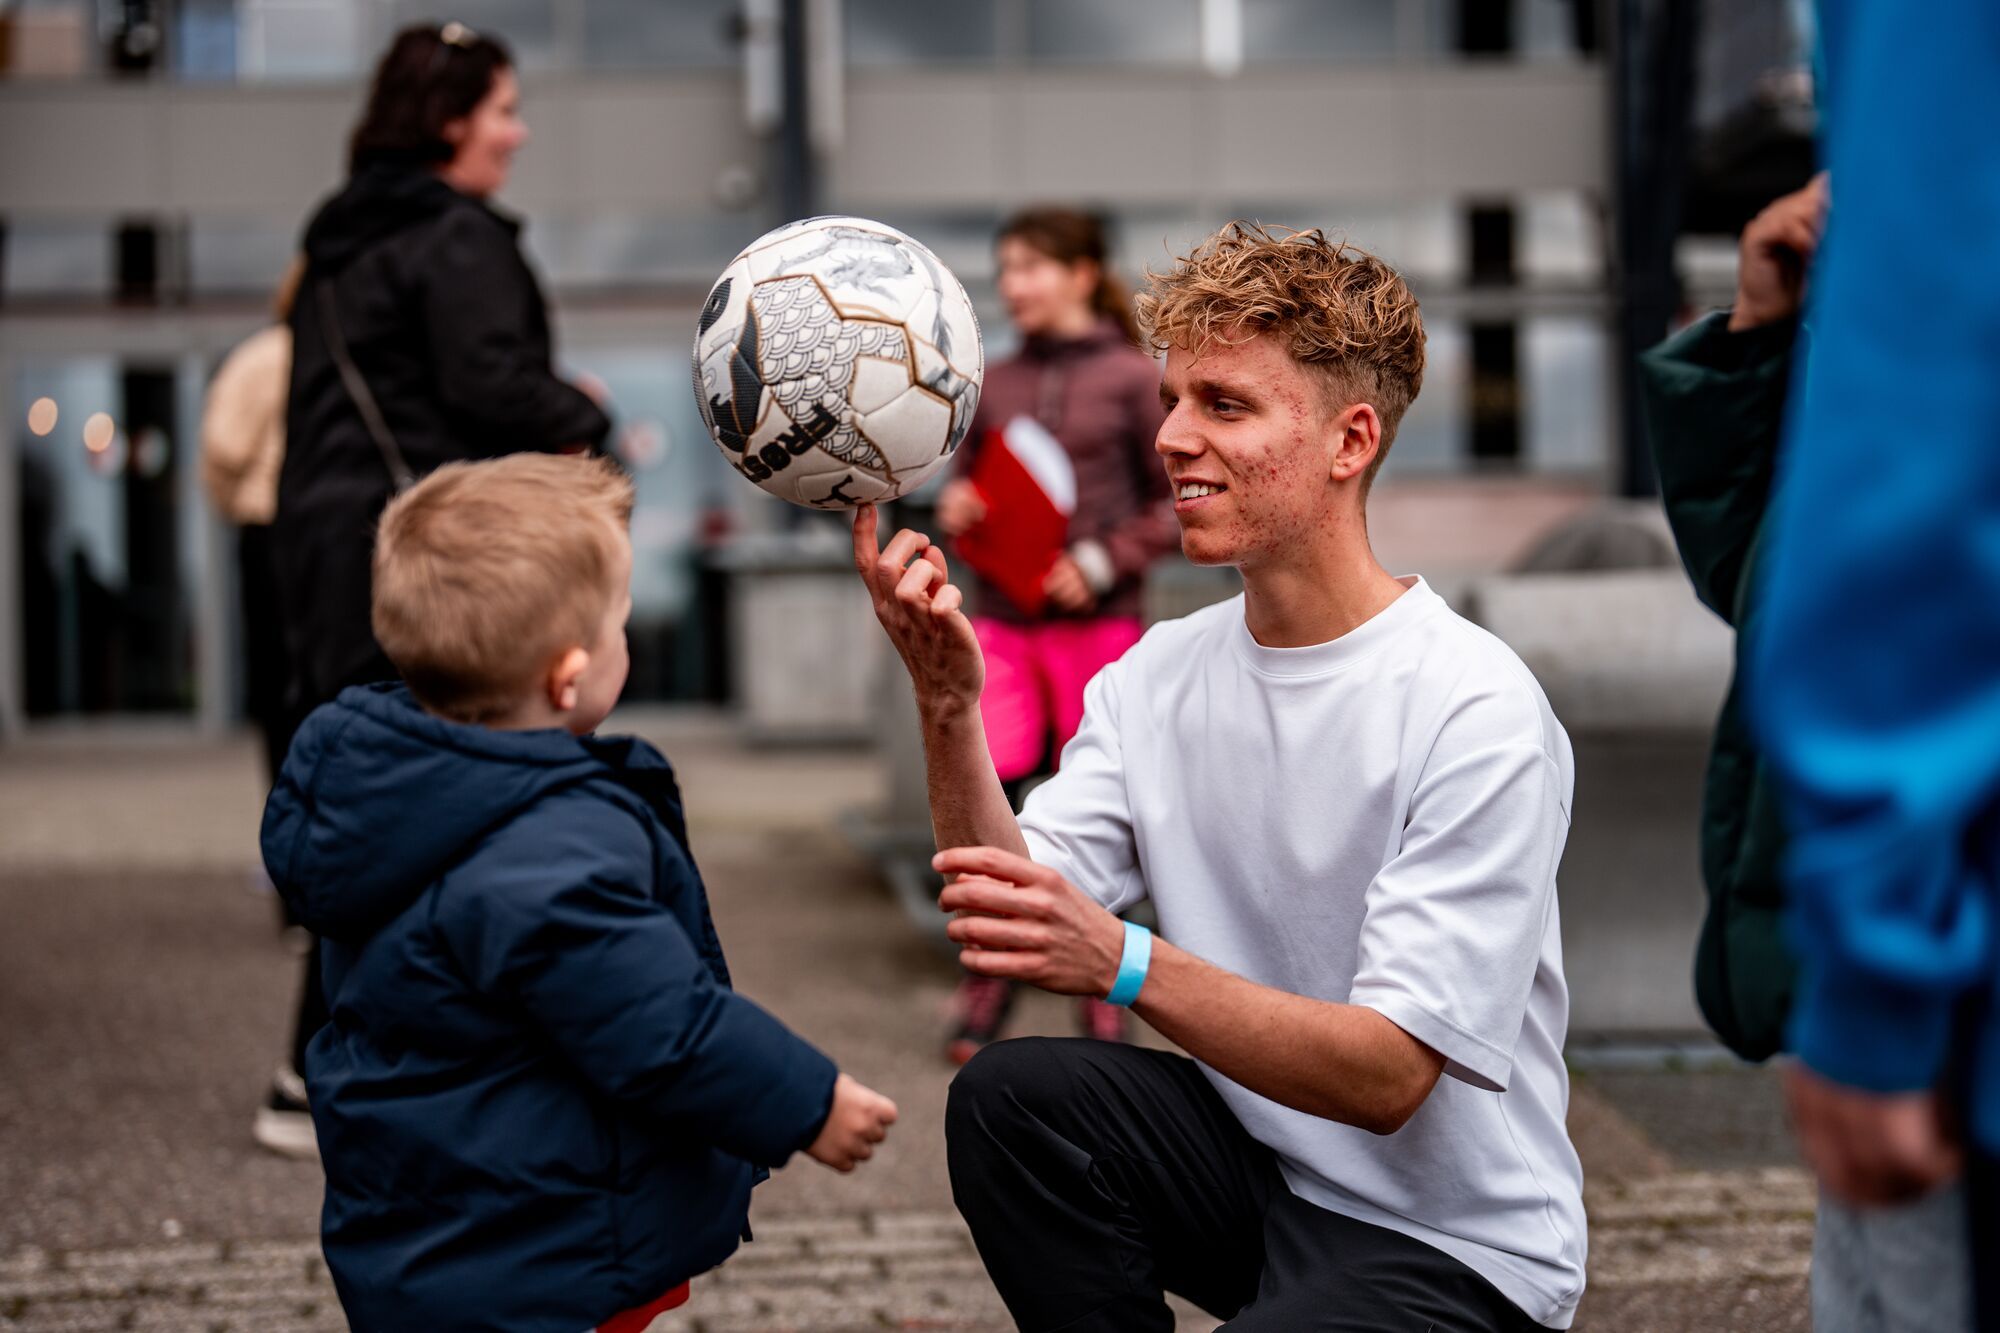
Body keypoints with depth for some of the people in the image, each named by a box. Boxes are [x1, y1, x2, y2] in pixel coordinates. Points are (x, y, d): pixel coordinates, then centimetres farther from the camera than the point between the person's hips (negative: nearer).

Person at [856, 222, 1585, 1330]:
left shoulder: (1476, 714, -19)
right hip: (1259, 1172, 6)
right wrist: (948, 707, -24)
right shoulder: (1154, 678, 1)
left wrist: (1128, 964, -35)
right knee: (1008, 1096, -20)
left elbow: (1390, 1074, -23)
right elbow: (1011, 928, -10)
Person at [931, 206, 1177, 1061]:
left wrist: (1102, 563, -13)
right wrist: (954, 506, -4)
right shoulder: (994, 386, 8)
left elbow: (1179, 503, -1)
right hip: (1003, 623, 3)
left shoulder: (1133, 380, -2)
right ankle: (986, 977, 9)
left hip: (1097, 626, -3)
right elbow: (965, 479, 19)